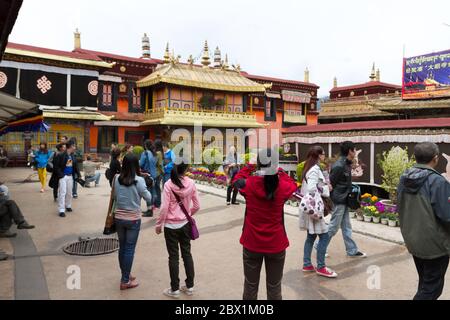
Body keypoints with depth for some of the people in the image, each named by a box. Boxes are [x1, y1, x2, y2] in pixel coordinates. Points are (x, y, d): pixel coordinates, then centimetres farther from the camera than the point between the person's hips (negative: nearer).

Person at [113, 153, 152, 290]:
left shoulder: (116, 178, -4)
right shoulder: (139, 180, -16)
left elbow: (115, 196, 9)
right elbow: (148, 198, -6)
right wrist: (145, 189, 9)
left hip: (119, 218, 4)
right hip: (133, 219, -4)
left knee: (122, 247, 16)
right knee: (129, 249, 5)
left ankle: (125, 275, 32)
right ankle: (125, 281, 13)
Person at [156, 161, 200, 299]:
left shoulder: (168, 184, -16)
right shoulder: (191, 183, -7)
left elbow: (164, 208, -16)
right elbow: (197, 206, -1)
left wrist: (159, 224, -3)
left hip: (171, 225, -3)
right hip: (185, 224, 3)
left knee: (173, 256, 8)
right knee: (187, 253, 16)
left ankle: (174, 289, 21)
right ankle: (189, 286, 27)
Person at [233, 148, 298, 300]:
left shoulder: (249, 184, -13)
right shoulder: (283, 187, -13)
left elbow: (237, 180, 10)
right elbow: (293, 184, 10)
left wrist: (249, 167, 18)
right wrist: (279, 172, 15)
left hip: (252, 243, 1)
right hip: (276, 244, 0)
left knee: (250, 286, 15)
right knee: (274, 287, 13)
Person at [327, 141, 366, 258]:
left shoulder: (347, 164, 8)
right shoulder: (339, 166, -21)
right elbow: (330, 184, -18)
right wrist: (329, 201, -13)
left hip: (344, 201, 9)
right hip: (338, 201, -9)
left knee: (346, 227, 14)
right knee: (333, 227, 2)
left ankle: (352, 251, 23)